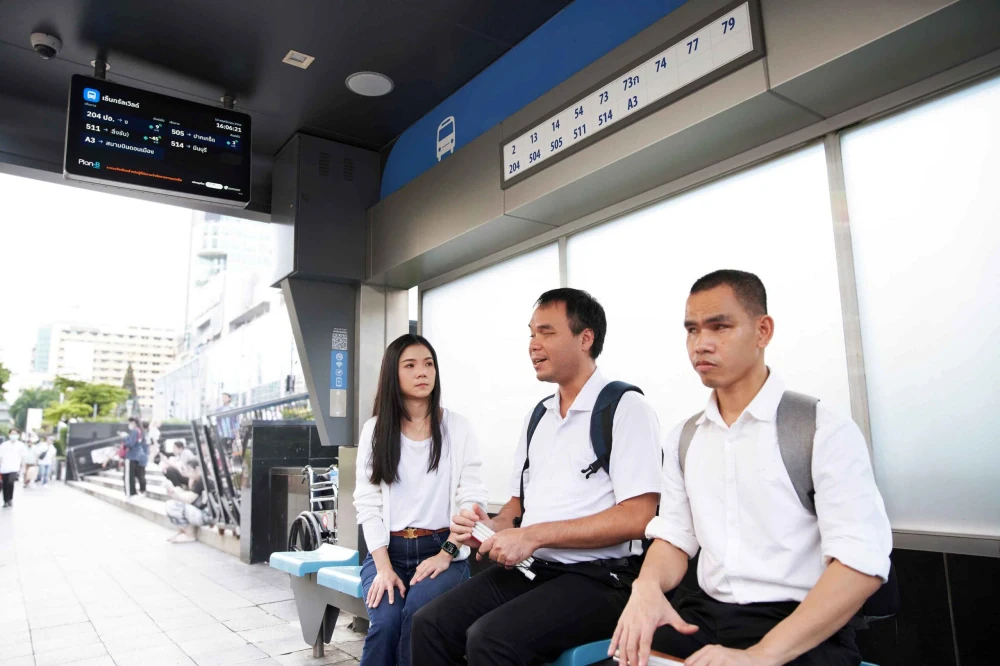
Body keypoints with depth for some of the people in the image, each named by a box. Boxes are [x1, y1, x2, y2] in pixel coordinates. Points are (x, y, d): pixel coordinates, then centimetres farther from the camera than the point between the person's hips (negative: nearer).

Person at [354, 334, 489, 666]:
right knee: (386, 622, -25)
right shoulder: (375, 429, 5)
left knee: (418, 614, -29)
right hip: (388, 550, 1)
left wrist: (447, 554, -13)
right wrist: (384, 567, -11)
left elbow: (472, 497, -2)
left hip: (442, 549, -1)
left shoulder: (458, 427, 2)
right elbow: (367, 503, 0)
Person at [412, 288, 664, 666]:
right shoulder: (538, 417, 14)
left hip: (598, 578, -6)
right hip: (529, 569, 7)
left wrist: (535, 535, -18)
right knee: (430, 624, -10)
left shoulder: (624, 408, -9)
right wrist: (494, 527, -3)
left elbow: (637, 517, -18)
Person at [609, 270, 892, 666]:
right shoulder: (683, 439, 9)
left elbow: (862, 562, -15)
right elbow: (674, 537, 10)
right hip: (705, 615, 4)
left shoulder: (825, 430, -8)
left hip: (803, 631, -3)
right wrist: (648, 585, -13)